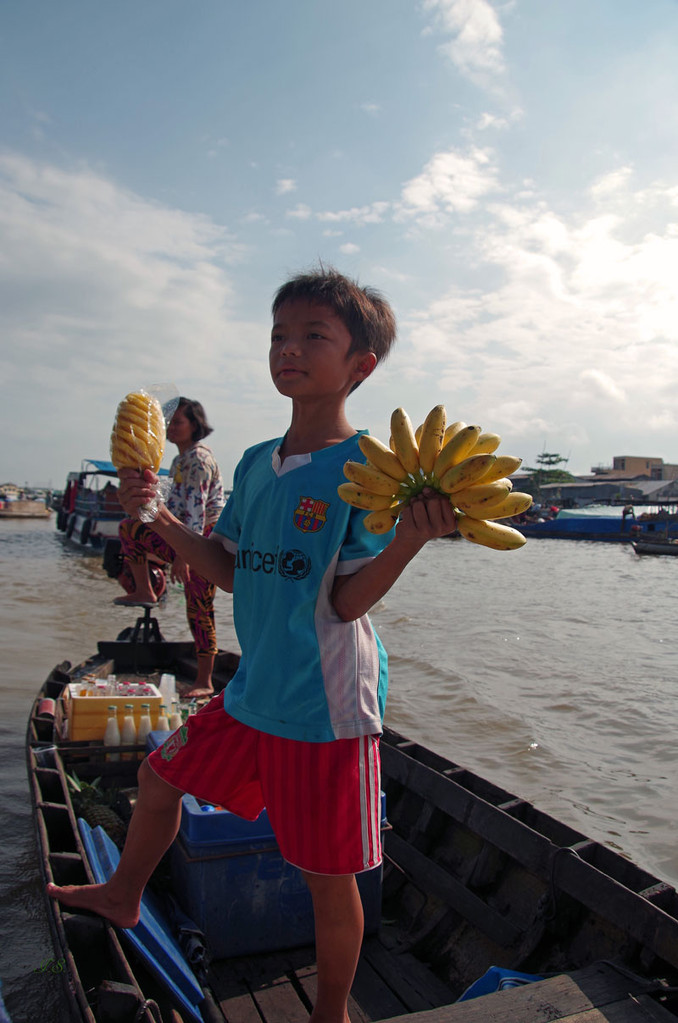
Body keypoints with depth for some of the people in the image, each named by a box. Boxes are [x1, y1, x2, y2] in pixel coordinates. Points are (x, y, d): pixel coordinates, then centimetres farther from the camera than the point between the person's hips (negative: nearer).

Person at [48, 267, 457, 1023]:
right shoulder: (256, 463, 6)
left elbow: (348, 601, -18)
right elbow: (231, 571, 11)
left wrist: (411, 537, -34)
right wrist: (156, 517, 3)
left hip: (325, 707, -7)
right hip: (252, 693, 7)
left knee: (328, 876, 8)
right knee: (160, 775, 24)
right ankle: (123, 896, 55)